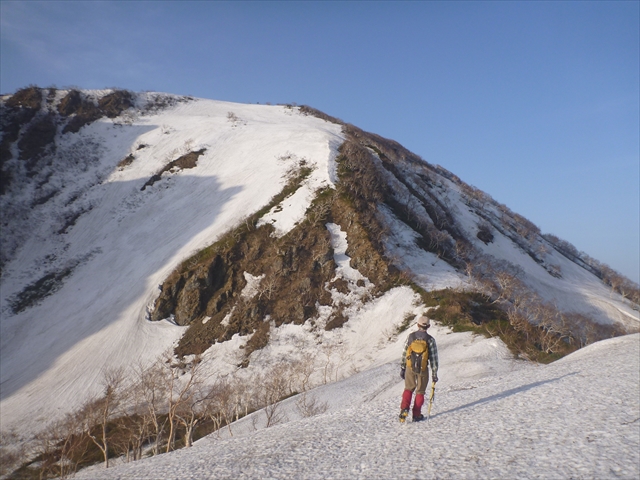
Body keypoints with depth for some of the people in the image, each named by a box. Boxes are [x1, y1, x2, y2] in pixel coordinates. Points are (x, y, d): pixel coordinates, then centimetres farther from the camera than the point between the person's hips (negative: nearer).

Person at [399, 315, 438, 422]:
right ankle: (416, 415, 16)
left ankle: (404, 409, -3)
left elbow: (404, 354, 1)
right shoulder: (430, 340, -8)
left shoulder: (410, 336, -2)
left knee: (408, 389, 17)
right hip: (423, 369, -1)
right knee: (420, 392, 13)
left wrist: (402, 368, 10)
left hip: (410, 368, 2)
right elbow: (434, 358, -6)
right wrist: (435, 374, 1)